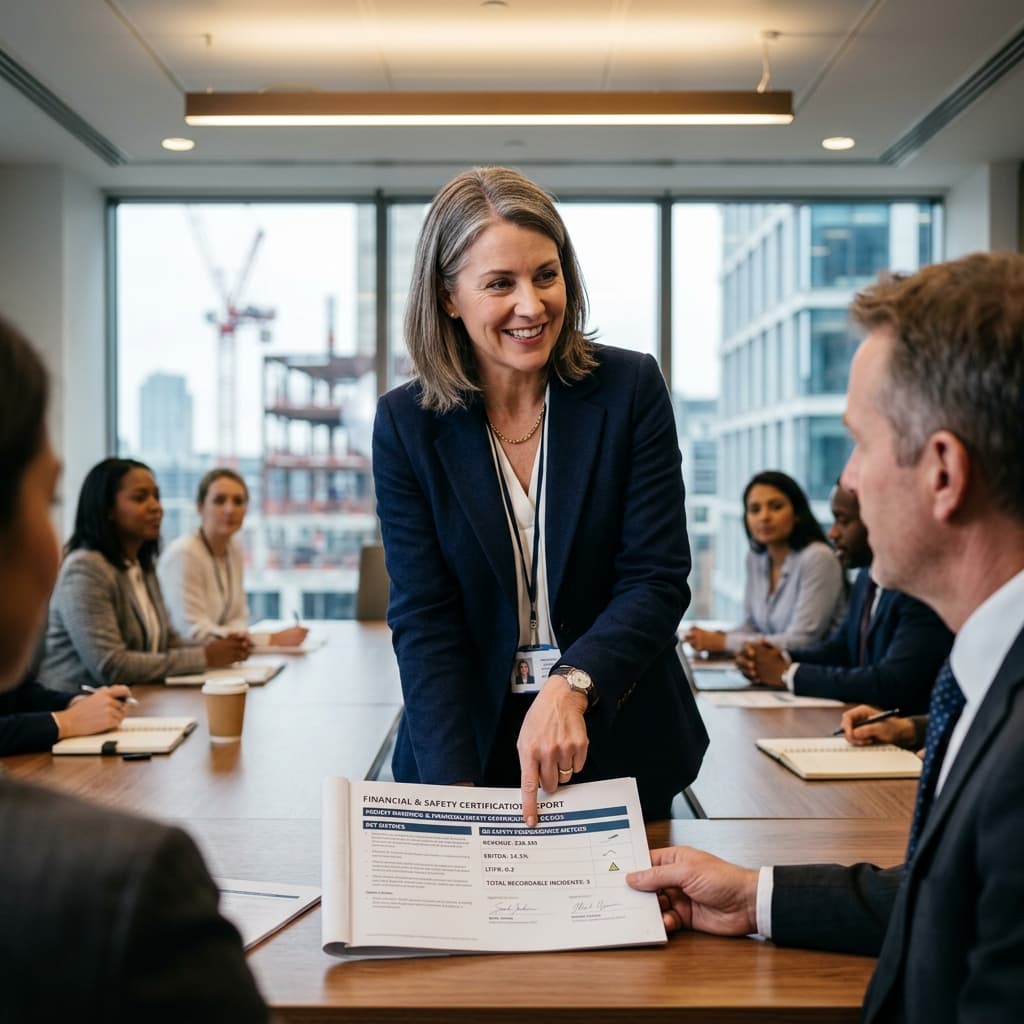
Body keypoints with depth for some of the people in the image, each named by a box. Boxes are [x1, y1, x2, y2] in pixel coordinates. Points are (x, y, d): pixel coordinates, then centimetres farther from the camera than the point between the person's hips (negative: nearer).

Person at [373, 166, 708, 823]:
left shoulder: (632, 388, -10)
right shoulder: (406, 424, -9)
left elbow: (658, 579, -13)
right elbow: (423, 619, -12)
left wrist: (569, 685, -30)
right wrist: (455, 787, -22)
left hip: (618, 745, 0)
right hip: (468, 743, 0)